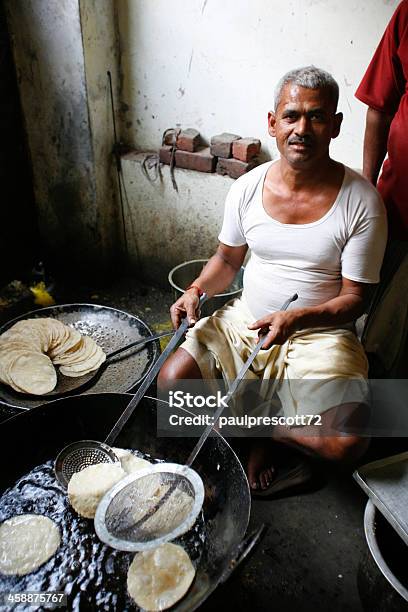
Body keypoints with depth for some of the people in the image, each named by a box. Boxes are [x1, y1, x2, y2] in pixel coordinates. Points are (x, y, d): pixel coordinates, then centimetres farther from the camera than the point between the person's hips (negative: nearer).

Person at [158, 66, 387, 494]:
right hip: (244, 319, 3)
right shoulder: (247, 188, -3)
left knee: (347, 444, -23)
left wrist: (296, 318, -29)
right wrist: (196, 291, -9)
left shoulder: (360, 201, -13)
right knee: (170, 382, -13)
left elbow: (354, 298, -10)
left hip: (320, 333, -2)